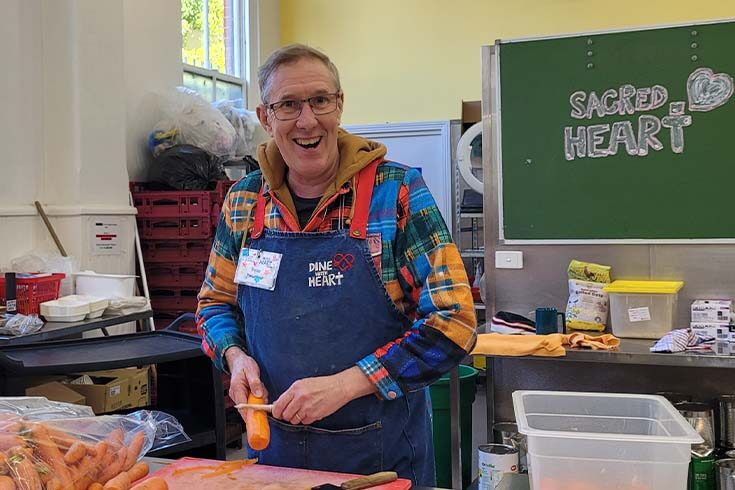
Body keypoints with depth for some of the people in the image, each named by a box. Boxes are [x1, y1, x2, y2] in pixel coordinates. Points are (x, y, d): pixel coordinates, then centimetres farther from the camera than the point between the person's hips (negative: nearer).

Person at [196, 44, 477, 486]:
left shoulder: (397, 192, -12)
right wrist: (236, 356, -8)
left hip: (382, 451, -3)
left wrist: (344, 384, -22)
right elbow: (216, 303, 13)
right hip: (275, 446, 3)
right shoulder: (244, 201, 0)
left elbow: (453, 322, -16)